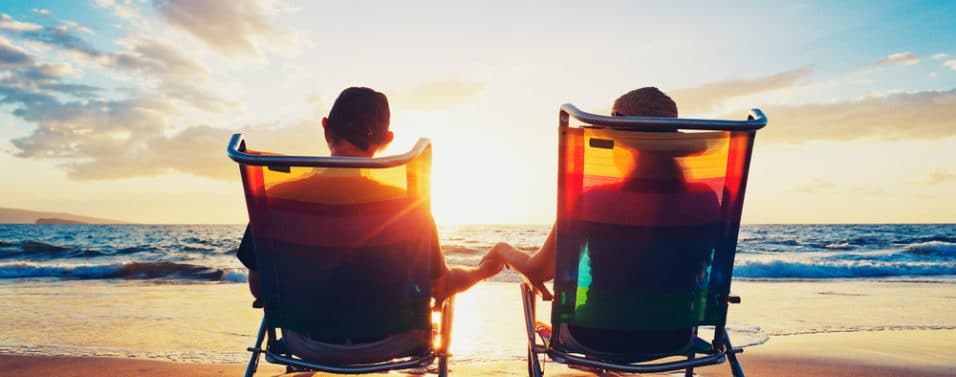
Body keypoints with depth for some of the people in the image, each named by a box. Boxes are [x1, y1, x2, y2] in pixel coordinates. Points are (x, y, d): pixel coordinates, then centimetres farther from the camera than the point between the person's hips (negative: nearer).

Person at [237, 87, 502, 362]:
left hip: (309, 346, 2)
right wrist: (482, 271, 11)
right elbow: (439, 287, -11)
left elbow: (258, 288, -6)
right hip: (386, 345, -2)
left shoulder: (277, 199, -18)